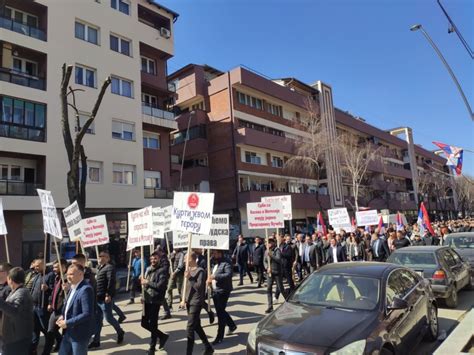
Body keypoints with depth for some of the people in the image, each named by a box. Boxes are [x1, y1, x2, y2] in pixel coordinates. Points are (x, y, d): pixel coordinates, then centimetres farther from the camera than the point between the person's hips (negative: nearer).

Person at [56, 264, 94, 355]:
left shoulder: (86, 289, -23)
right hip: (69, 332, 9)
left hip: (80, 333, -9)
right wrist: (63, 316, 2)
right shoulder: (72, 287, 7)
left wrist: (67, 323, -22)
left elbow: (87, 314, -27)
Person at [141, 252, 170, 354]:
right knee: (144, 323, 13)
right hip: (147, 300, 8)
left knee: (153, 324, 2)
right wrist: (142, 281, 5)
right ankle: (162, 336, 32)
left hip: (155, 301, -8)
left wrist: (147, 282, -17)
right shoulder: (148, 269, 11)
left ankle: (152, 347, 23)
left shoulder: (162, 270, -11)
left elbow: (160, 286, -22)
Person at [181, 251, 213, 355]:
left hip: (196, 303, -8)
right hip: (189, 302, 8)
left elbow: (199, 287, -19)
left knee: (189, 329, -7)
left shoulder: (200, 271, -15)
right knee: (197, 326, 18)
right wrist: (184, 300, 12)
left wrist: (189, 278, -24)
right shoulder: (188, 270, 7)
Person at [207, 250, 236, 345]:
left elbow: (229, 274, -30)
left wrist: (215, 276, -31)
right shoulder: (215, 263, 13)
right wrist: (209, 279, 2)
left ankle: (219, 337, 9)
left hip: (223, 291, -9)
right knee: (220, 311, 20)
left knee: (220, 313, -3)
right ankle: (232, 325, 42)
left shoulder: (226, 263, -15)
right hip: (215, 291, 9)